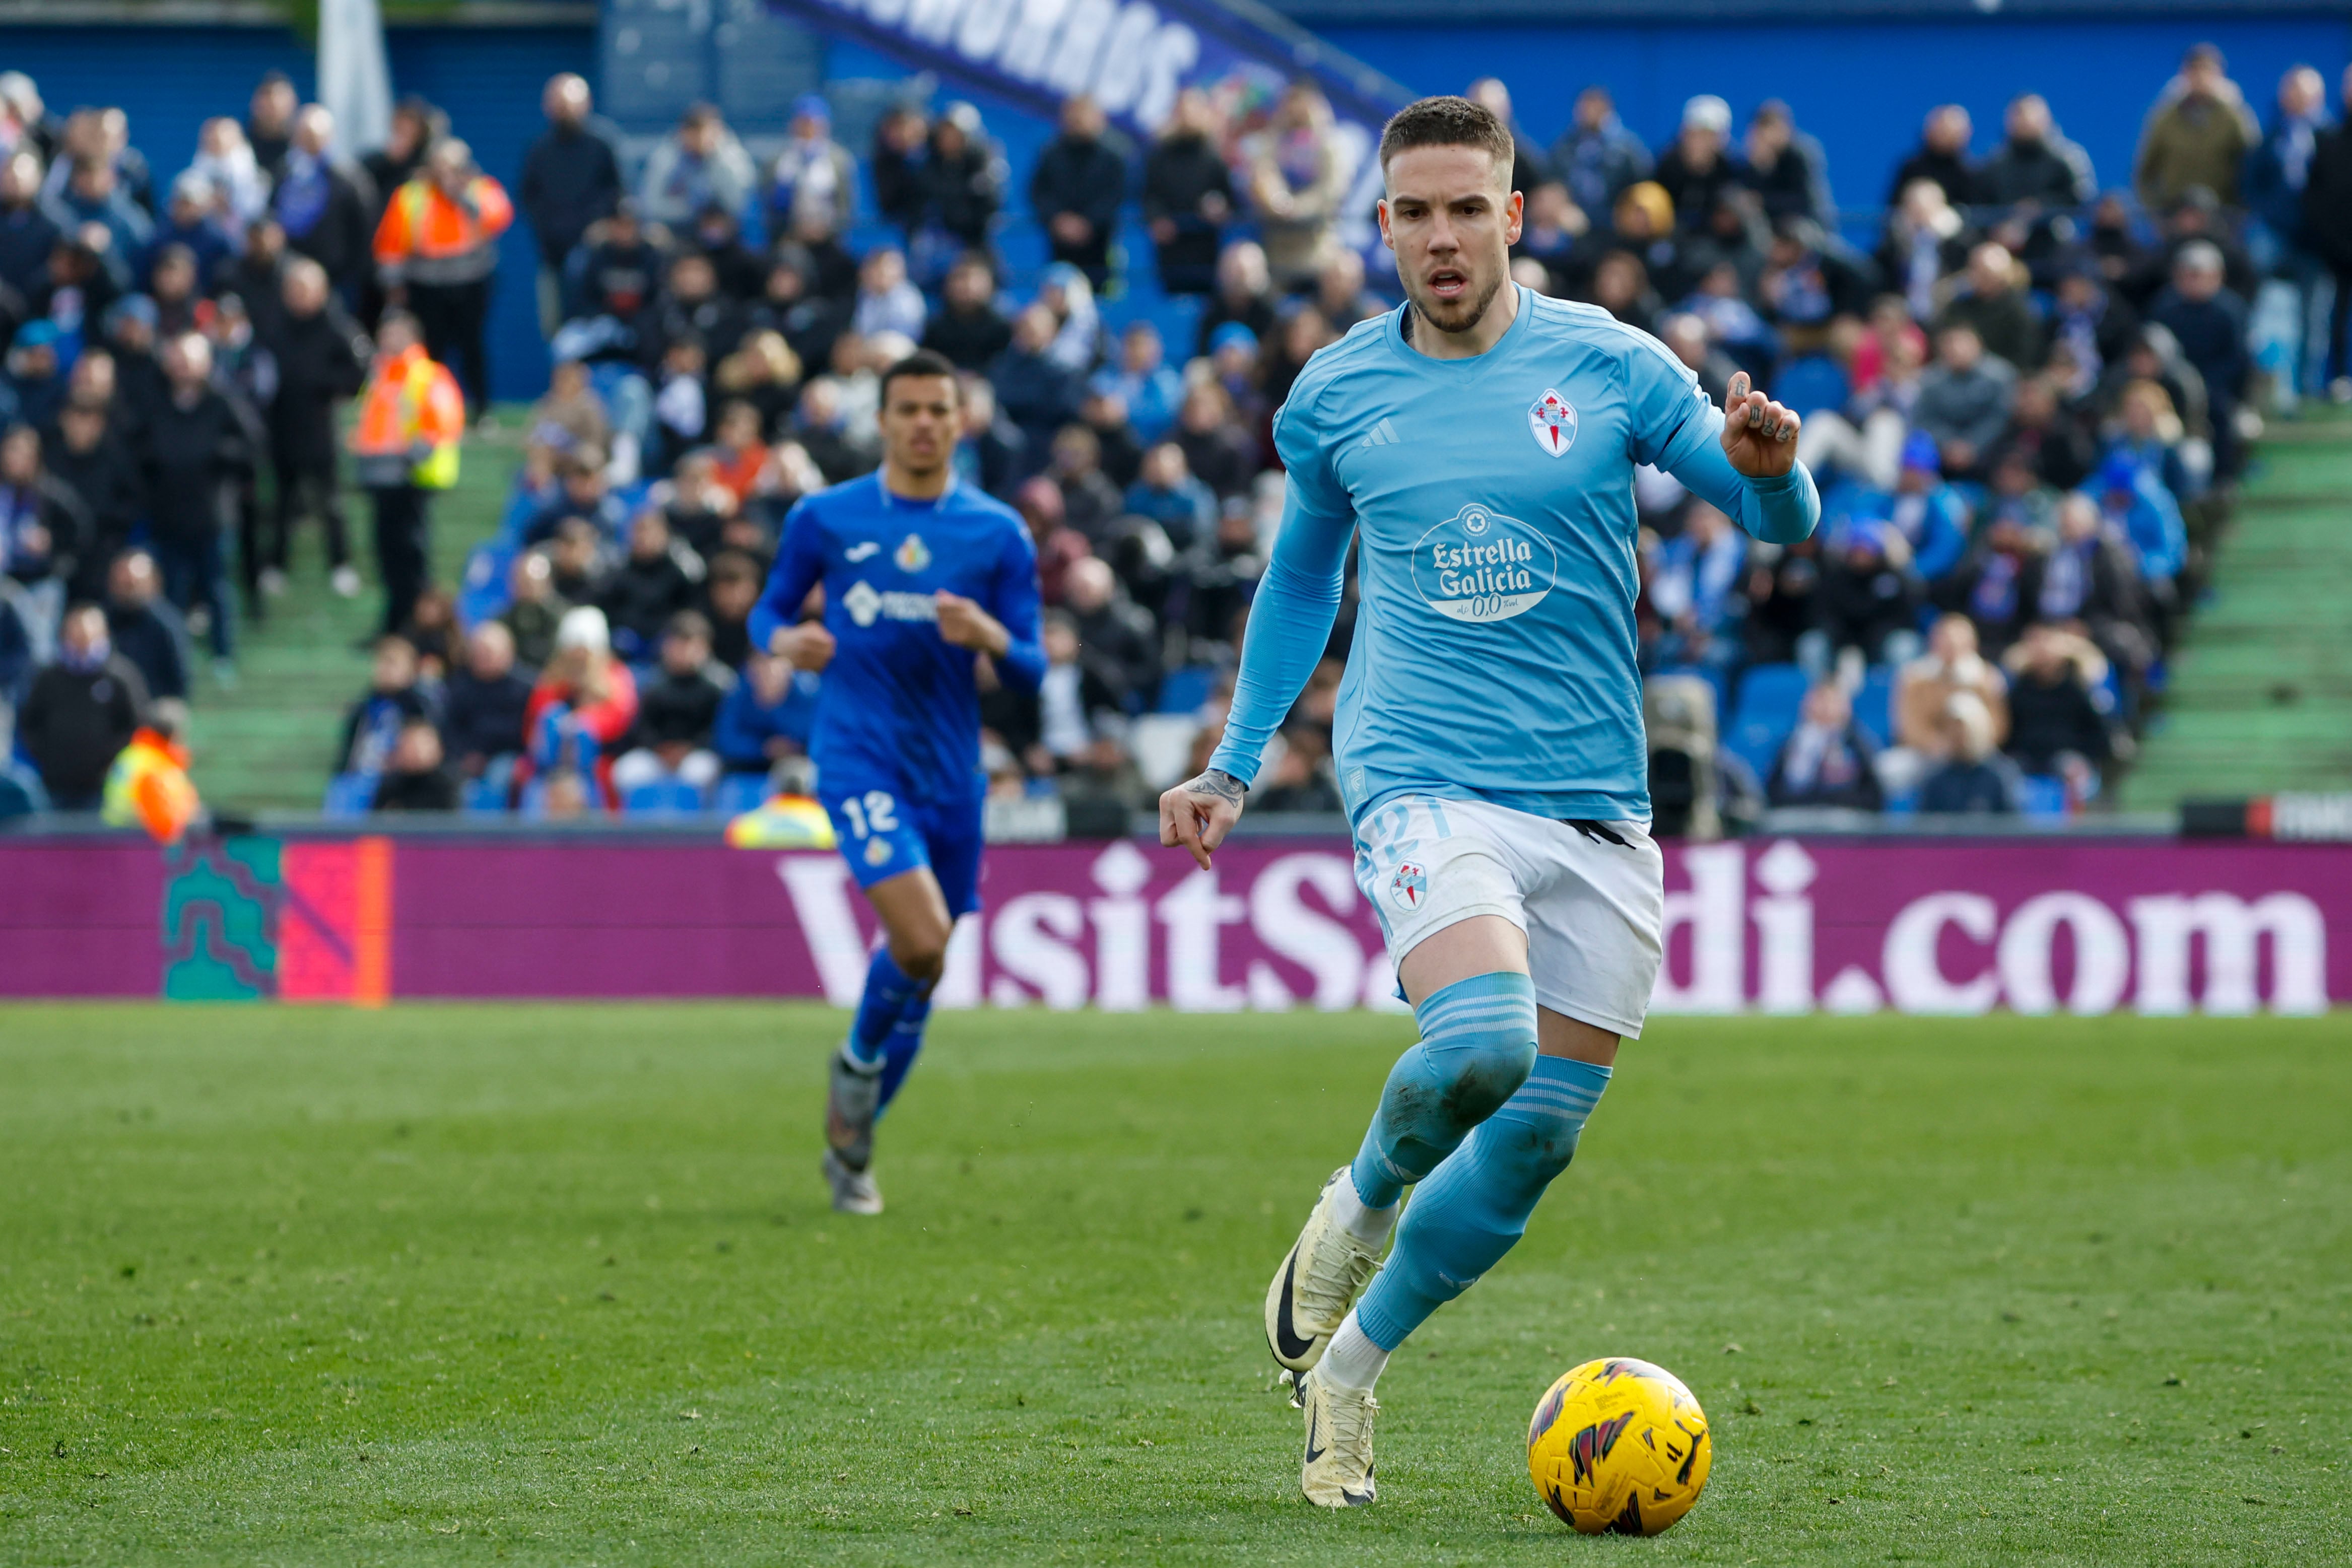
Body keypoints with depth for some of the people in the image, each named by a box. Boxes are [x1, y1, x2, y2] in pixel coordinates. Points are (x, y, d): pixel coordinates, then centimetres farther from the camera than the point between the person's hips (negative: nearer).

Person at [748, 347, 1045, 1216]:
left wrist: (989, 636, -17)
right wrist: (786, 640, -11)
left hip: (950, 769, 3)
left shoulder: (999, 533, 4)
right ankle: (858, 1062, 8)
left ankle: (852, 1142, 28)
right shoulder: (826, 517, 2)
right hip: (858, 752, -3)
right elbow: (770, 609, 13)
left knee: (921, 959, 9)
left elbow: (1030, 672, 5)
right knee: (921, 941, -22)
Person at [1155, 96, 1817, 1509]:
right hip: (1425, 782, -2)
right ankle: (1362, 1202, 3)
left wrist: (1770, 466, -21)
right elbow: (1302, 580, 22)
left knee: (1534, 1141, 2)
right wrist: (1234, 767, 18)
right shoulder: (1336, 397, 5)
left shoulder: (1608, 365, 1)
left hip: (1596, 801, 2)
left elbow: (1781, 518, 2)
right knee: (1480, 1042, -29)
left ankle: (1351, 1363, 23)